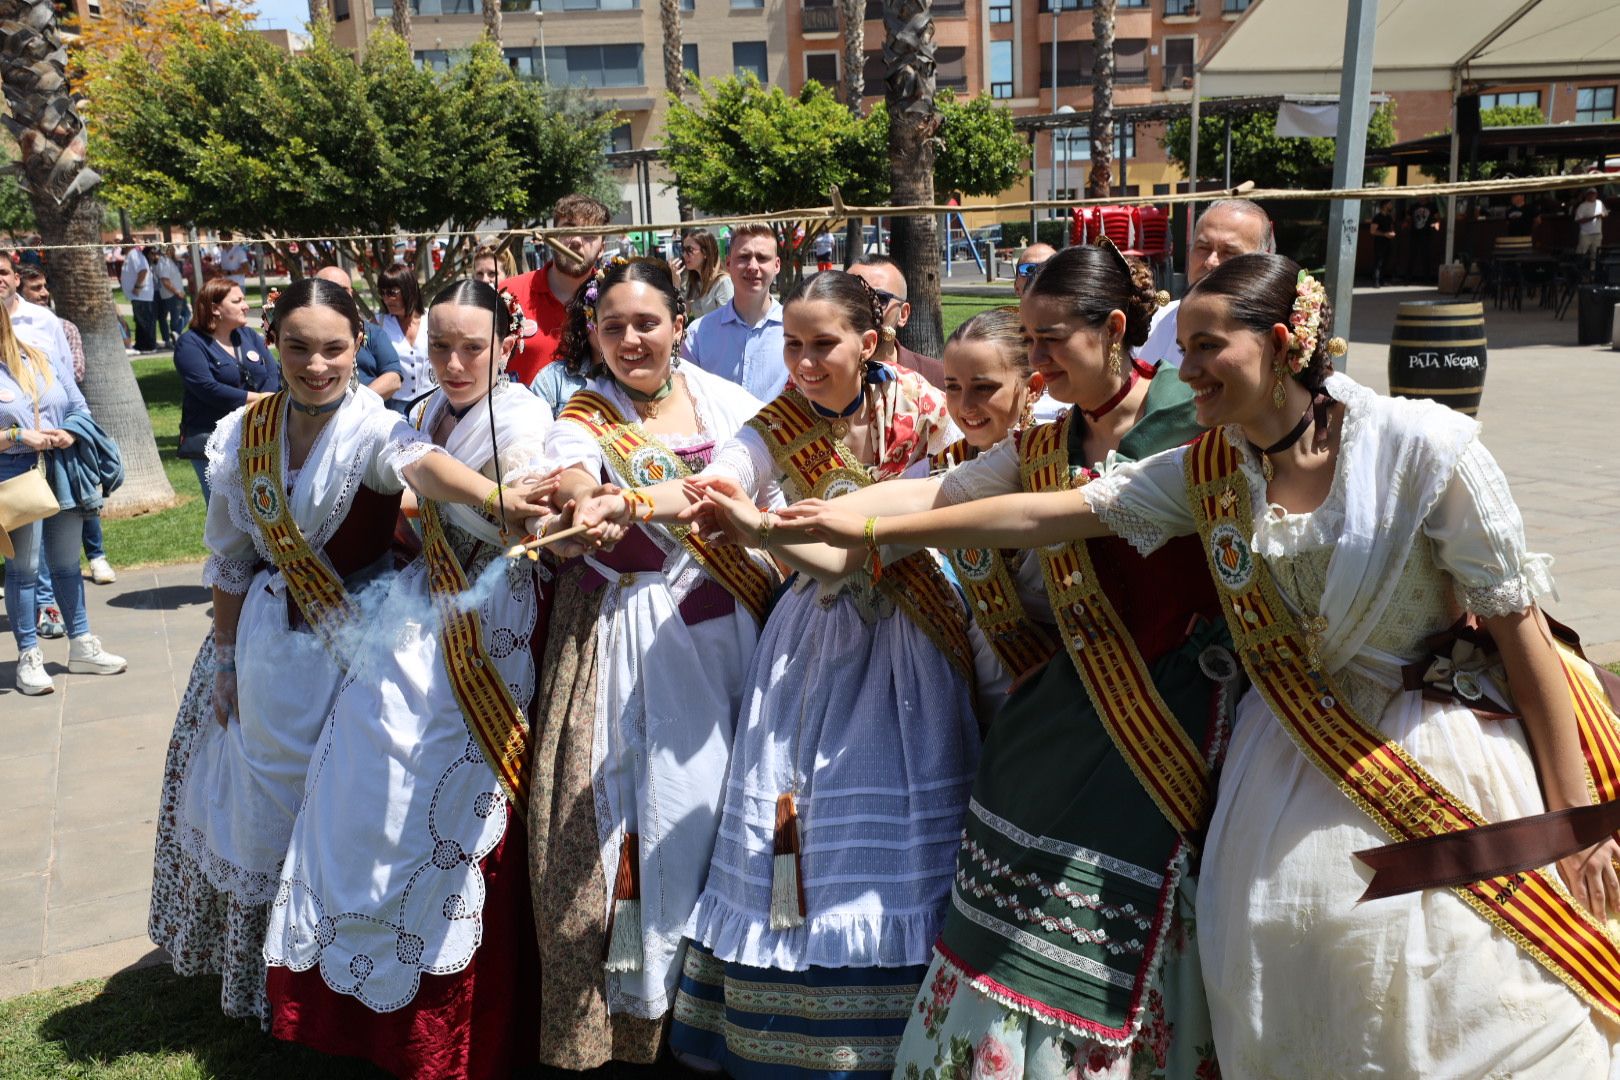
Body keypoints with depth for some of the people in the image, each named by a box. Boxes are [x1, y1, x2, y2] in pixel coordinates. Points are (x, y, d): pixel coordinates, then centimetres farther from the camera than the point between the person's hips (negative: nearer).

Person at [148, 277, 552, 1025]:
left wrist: (496, 498, -62)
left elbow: (421, 462, -41)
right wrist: (224, 658, 6)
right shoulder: (243, 435, -3)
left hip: (358, 637, -4)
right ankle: (264, 973, 35)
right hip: (270, 640, 4)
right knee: (268, 799, 14)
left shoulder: (372, 428, -17)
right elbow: (230, 560, 5)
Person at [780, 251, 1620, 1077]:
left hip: (1438, 752, -4)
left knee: (1443, 1009, 0)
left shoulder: (1424, 447, -15)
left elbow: (1520, 628, -11)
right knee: (1285, 998, 7)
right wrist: (874, 528, -1)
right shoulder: (1206, 472, -2)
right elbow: (1047, 514, 0)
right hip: (1293, 754, 4)